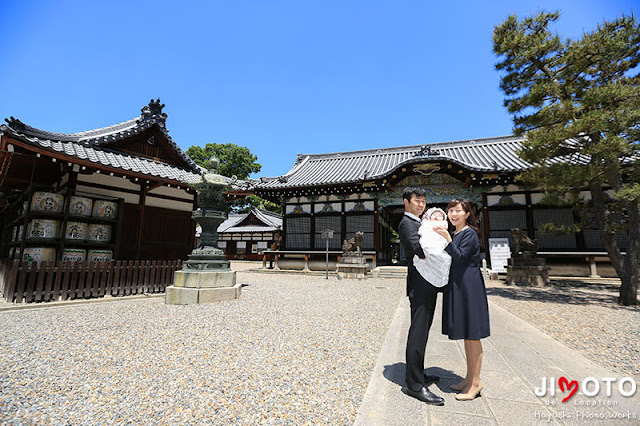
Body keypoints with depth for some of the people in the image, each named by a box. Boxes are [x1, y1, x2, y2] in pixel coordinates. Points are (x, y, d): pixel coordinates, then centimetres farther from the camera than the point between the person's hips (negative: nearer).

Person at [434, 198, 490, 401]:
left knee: (472, 335, 0)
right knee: (466, 335, 15)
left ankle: (476, 382, 13)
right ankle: (469, 378, 27)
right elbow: (452, 259, 15)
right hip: (458, 287, 9)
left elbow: (460, 257, -19)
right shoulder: (456, 234, 16)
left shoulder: (470, 234, -9)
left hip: (469, 288, -9)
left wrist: (447, 238, -25)